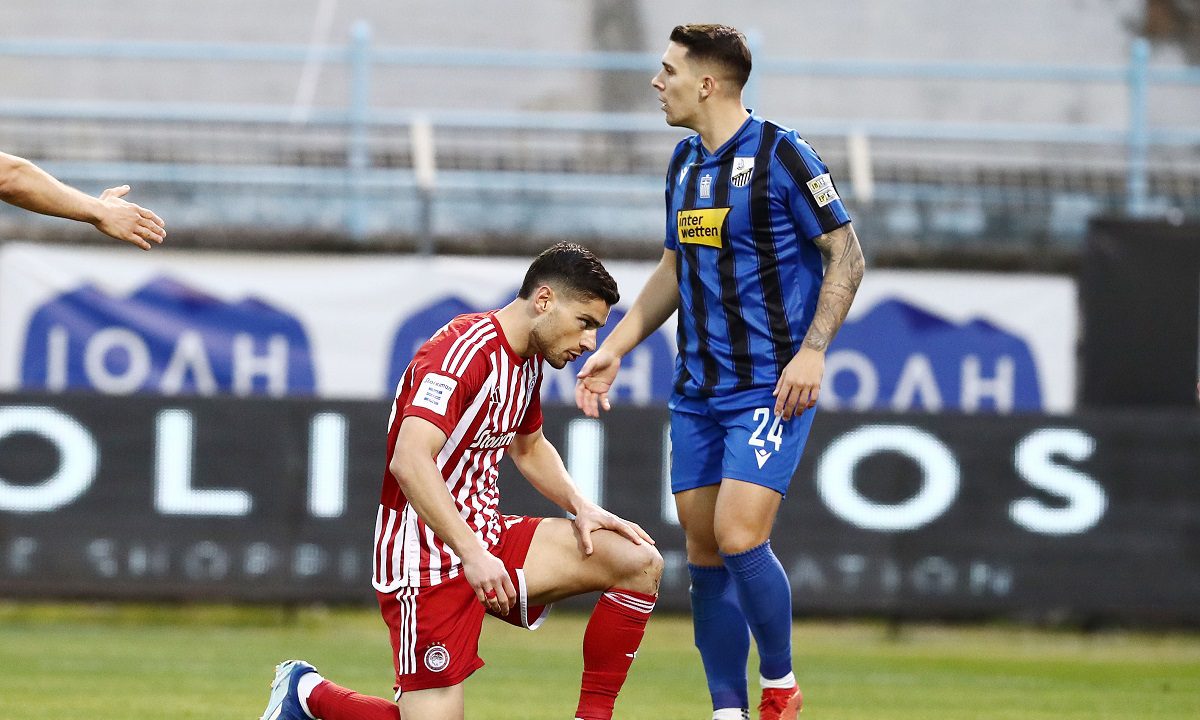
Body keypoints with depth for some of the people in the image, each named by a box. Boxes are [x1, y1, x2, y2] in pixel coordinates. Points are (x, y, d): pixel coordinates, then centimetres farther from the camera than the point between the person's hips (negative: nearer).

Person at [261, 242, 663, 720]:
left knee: (640, 561, -5)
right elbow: (409, 461, -32)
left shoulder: (528, 359, 10)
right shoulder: (464, 351, -20)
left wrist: (580, 507, 12)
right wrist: (472, 555, -37)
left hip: (489, 540, 9)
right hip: (428, 562, -9)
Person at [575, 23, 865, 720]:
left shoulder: (781, 154, -10)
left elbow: (847, 256, -9)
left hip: (772, 387, -7)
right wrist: (615, 349, 18)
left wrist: (811, 350, -18)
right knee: (705, 553, 4)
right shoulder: (685, 164, 12)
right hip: (698, 391, 7)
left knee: (739, 538, -17)